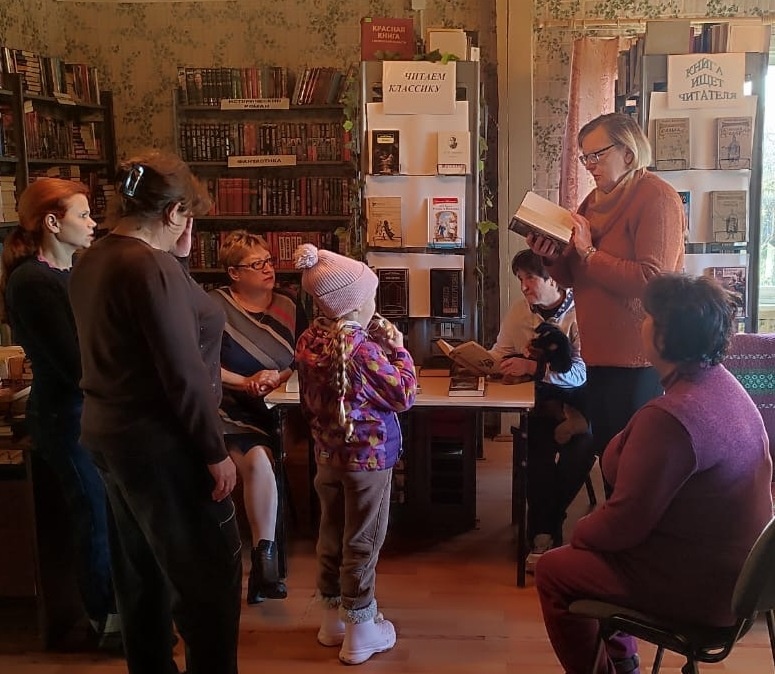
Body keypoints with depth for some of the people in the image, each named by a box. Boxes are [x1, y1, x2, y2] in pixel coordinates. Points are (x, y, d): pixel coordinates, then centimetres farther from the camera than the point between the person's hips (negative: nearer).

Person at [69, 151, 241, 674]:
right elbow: (182, 374, -23)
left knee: (141, 571, 21)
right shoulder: (150, 267, -22)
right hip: (161, 444, -10)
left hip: (110, 434, 10)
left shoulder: (91, 262, 7)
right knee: (211, 574, 4)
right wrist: (215, 451, -15)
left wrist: (176, 262, 7)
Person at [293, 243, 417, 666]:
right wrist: (397, 348, -6)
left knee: (332, 533, 17)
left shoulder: (308, 341, -2)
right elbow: (404, 396, -13)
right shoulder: (362, 347, -24)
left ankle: (334, 618, 31)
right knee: (362, 541, 4)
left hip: (328, 453, 7)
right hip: (368, 455, -7)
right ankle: (361, 631, 15)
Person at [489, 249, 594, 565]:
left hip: (577, 401, -3)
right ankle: (545, 533, -10)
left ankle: (542, 530, -6)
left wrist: (531, 367, -26)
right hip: (539, 401, 3)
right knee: (541, 448, -25)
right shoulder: (520, 309, 6)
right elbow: (499, 353, 13)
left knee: (579, 451, -27)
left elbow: (581, 372, -20)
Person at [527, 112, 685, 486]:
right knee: (606, 452, 15)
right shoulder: (596, 200, 14)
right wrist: (552, 257, -3)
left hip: (639, 360, -8)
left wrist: (589, 253, -18)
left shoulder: (656, 197, -12)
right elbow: (575, 276, 18)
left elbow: (652, 279, -23)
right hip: (600, 354, 8)